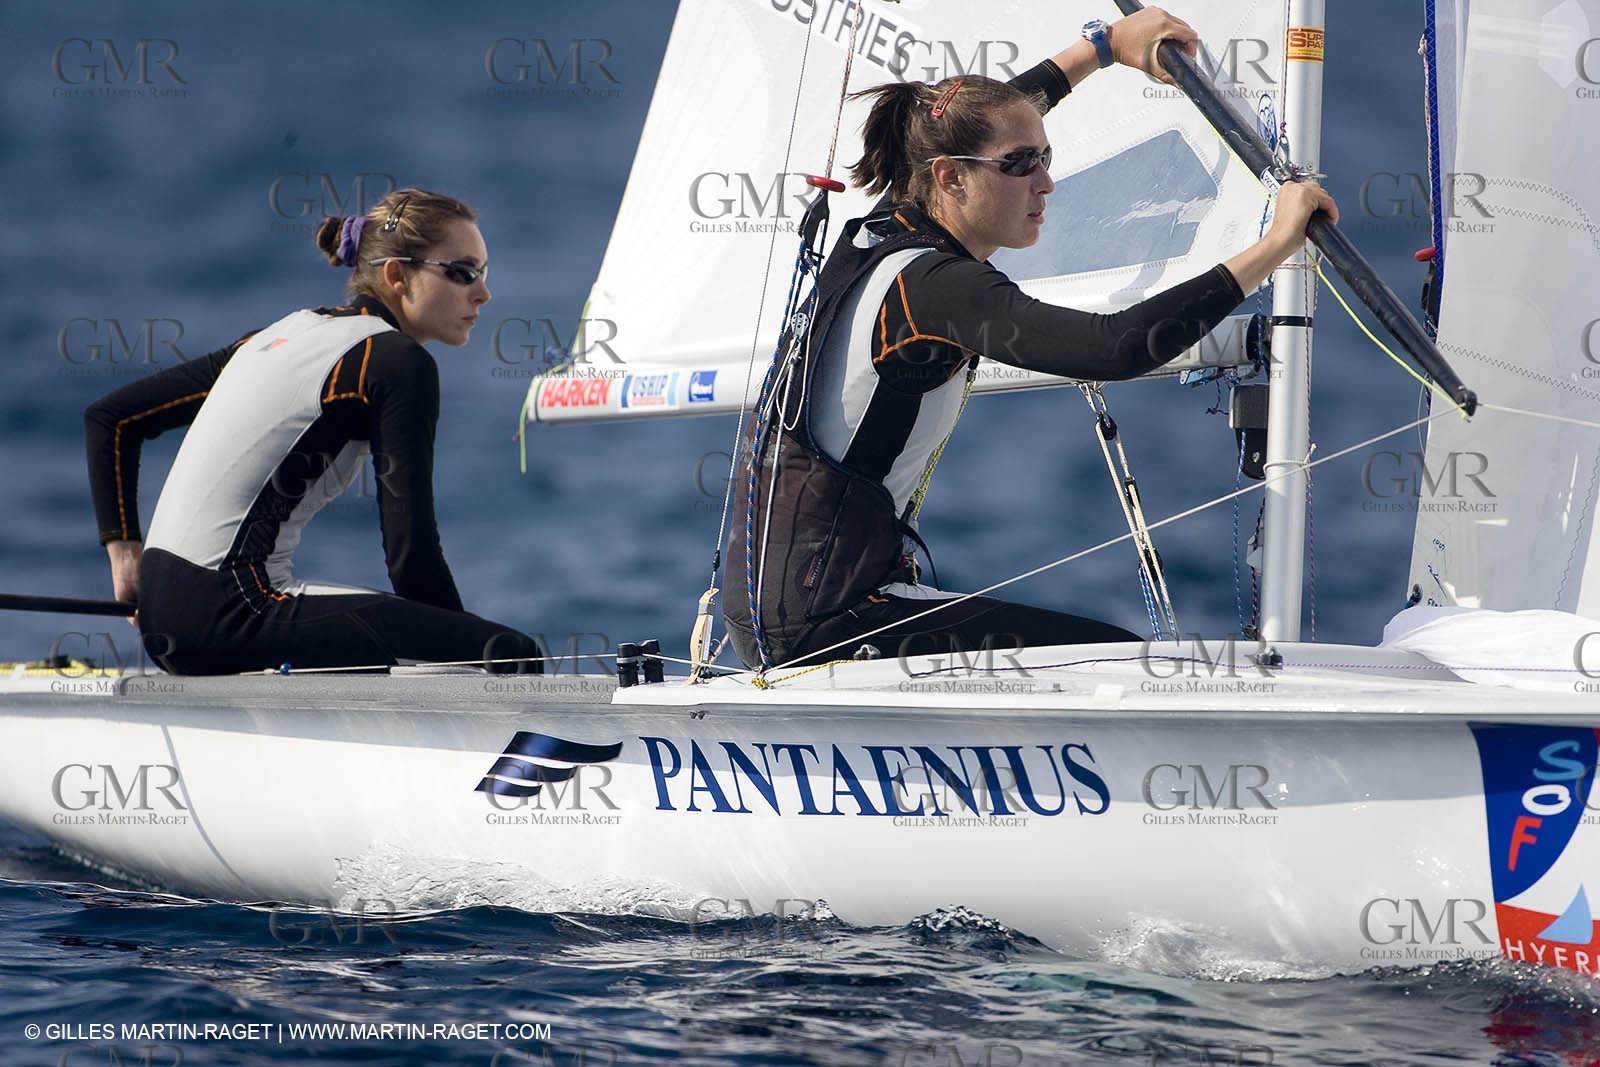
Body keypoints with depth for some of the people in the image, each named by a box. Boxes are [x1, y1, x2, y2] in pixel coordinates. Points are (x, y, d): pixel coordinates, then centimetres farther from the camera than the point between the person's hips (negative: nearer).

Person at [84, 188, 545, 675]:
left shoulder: (288, 332, 19)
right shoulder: (396, 362, -6)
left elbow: (111, 416, 24)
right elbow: (411, 555, -9)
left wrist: (124, 552, 22)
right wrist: (465, 658, 3)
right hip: (231, 614, -9)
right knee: (513, 655, -17)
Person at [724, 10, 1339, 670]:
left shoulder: (881, 235, 7)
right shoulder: (934, 287, -20)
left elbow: (969, 121, 29)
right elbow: (1116, 347, -33)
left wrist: (1106, 44, 35)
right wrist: (1277, 245, -28)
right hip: (824, 627, -10)